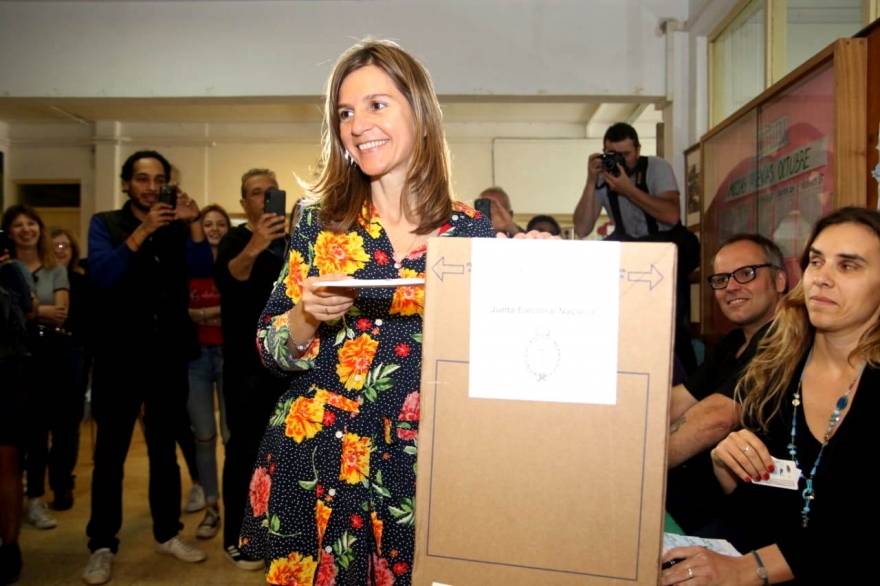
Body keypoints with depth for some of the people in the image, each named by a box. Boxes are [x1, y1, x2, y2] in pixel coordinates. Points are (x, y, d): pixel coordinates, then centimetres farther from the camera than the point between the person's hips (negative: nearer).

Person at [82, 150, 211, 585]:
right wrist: (143, 231, -23)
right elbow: (102, 274, -15)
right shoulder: (105, 224, 2)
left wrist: (193, 223, -18)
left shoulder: (177, 228, 8)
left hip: (168, 356, 3)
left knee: (164, 449, 13)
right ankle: (102, 546, 16)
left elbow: (203, 268, -7)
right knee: (110, 453, 4)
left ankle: (167, 534, 25)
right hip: (119, 356, -2)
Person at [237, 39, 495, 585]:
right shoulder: (321, 221, -2)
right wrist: (307, 316, -18)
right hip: (316, 464, 1)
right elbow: (273, 348, 2)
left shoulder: (472, 230, -3)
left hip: (423, 471, 0)